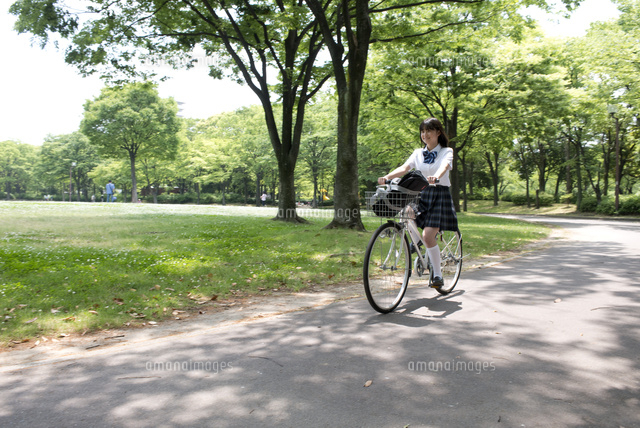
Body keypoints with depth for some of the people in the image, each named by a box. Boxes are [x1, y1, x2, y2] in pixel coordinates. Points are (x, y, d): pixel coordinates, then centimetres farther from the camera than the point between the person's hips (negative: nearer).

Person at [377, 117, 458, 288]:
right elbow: (405, 167, -6)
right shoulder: (418, 153, 11)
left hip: (440, 195, -4)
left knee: (428, 236, -17)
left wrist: (436, 176, -47)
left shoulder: (446, 151, 0)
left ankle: (438, 275, -3)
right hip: (421, 195, 4)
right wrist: (387, 176, -26)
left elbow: (445, 166, -23)